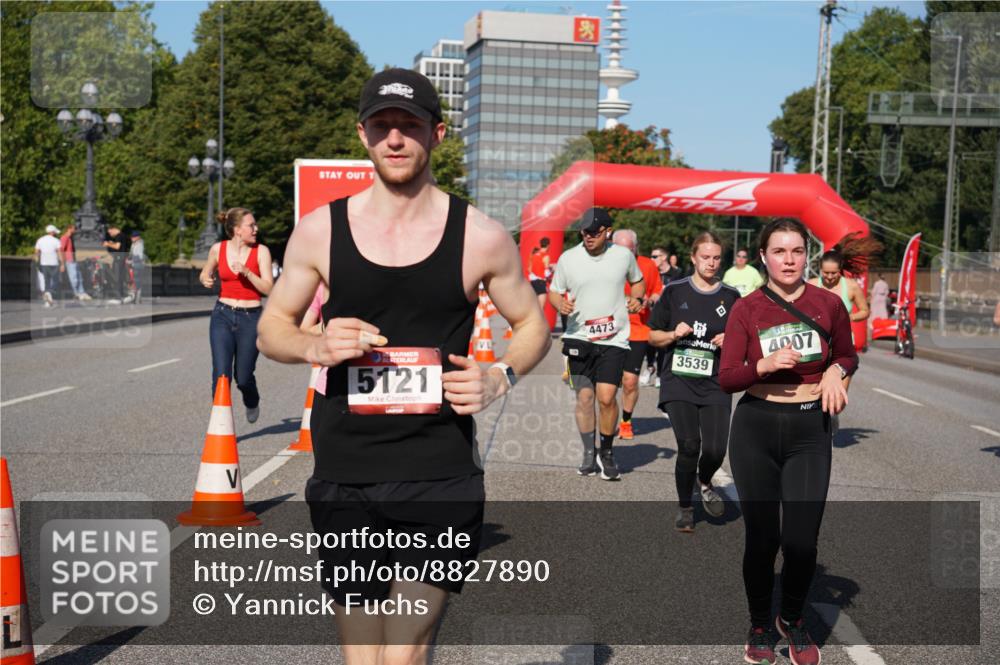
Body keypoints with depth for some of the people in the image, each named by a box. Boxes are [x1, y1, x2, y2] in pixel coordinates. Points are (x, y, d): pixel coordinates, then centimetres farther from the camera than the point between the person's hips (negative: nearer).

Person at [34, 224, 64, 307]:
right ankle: (48, 293, -24)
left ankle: (48, 302, 8)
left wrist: (37, 263, 11)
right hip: (53, 264, -4)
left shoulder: (40, 240, 6)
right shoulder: (56, 241, -7)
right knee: (55, 281, 5)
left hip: (43, 264, 4)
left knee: (46, 282, 11)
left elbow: (36, 253, 4)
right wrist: (63, 264, -13)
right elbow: (60, 253, -13)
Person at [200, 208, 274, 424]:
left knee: (243, 377, 6)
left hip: (251, 318, -1)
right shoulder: (218, 249, 2)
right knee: (221, 374, -10)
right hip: (223, 316, 1)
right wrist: (206, 280, -4)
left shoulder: (261, 251, -4)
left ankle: (252, 403, 40)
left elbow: (268, 288, -9)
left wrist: (246, 271, -22)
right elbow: (205, 274, 19)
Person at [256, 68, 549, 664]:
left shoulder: (480, 236, -1)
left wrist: (500, 378, -9)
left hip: (440, 478, -2)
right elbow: (273, 327, 12)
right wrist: (314, 347, -10)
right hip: (343, 477, 2)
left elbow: (533, 326, 11)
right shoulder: (321, 230, 3)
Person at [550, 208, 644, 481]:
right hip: (579, 337, 1)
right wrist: (561, 304, -12)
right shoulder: (568, 258, 0)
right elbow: (554, 291, 10)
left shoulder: (623, 255, 2)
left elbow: (637, 281, 20)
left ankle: (607, 452, 10)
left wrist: (637, 298, -1)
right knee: (584, 397, 4)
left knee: (606, 397, -11)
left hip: (614, 338, -1)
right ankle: (589, 454, 21)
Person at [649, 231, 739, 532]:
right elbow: (653, 336, 10)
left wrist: (730, 341, -7)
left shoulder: (731, 296, 6)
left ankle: (705, 483, 27)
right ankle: (685, 508, 10)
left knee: (715, 449, -10)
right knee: (689, 445, -13)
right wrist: (674, 334, -10)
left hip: (716, 385, 1)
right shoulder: (674, 291, 4)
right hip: (678, 381, -1)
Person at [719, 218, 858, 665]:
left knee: (801, 541, -4)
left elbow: (848, 356, 16)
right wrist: (765, 365, -23)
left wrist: (836, 371, -6)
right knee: (762, 537, 6)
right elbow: (726, 379, -6)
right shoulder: (746, 309, -4)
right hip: (756, 429, 0)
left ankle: (792, 620, 25)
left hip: (810, 430, 1)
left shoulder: (828, 304, -1)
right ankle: (760, 626, 29)